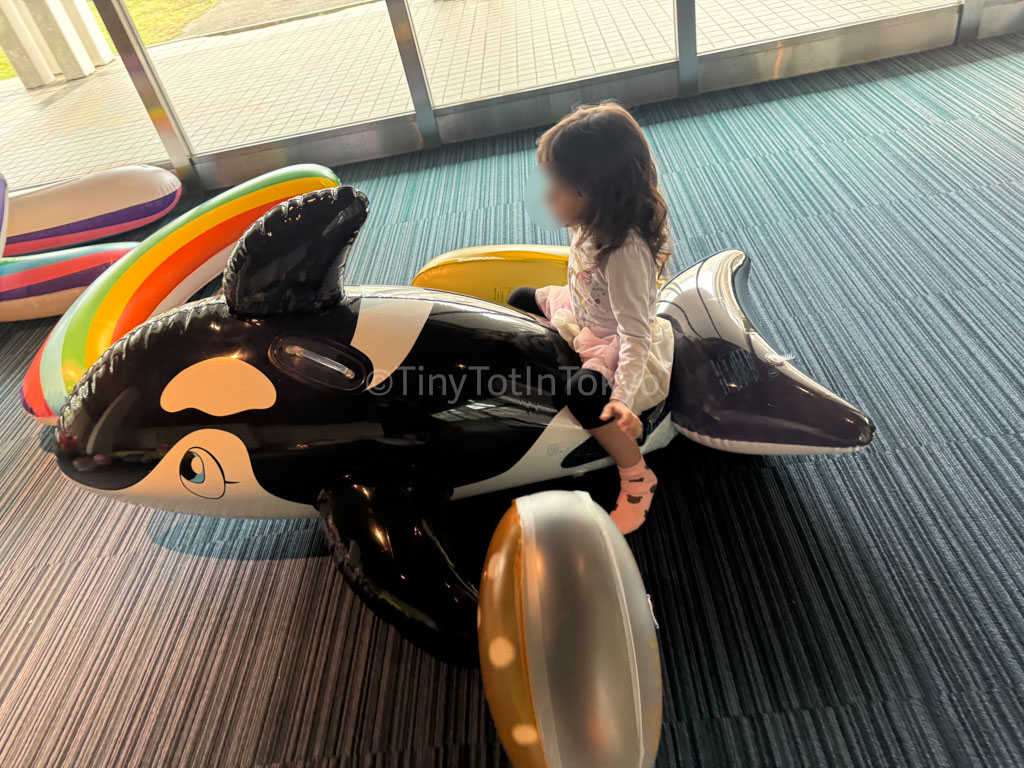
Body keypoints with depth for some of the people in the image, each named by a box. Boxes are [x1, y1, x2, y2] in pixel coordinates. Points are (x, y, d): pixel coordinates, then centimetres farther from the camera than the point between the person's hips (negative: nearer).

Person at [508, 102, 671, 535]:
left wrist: (622, 397, -45)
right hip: (580, 312, 9)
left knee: (584, 395, -34)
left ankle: (637, 480, -9)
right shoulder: (593, 221, -14)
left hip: (612, 341, -9)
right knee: (520, 300, 18)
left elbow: (635, 337, -37)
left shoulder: (625, 251, -37)